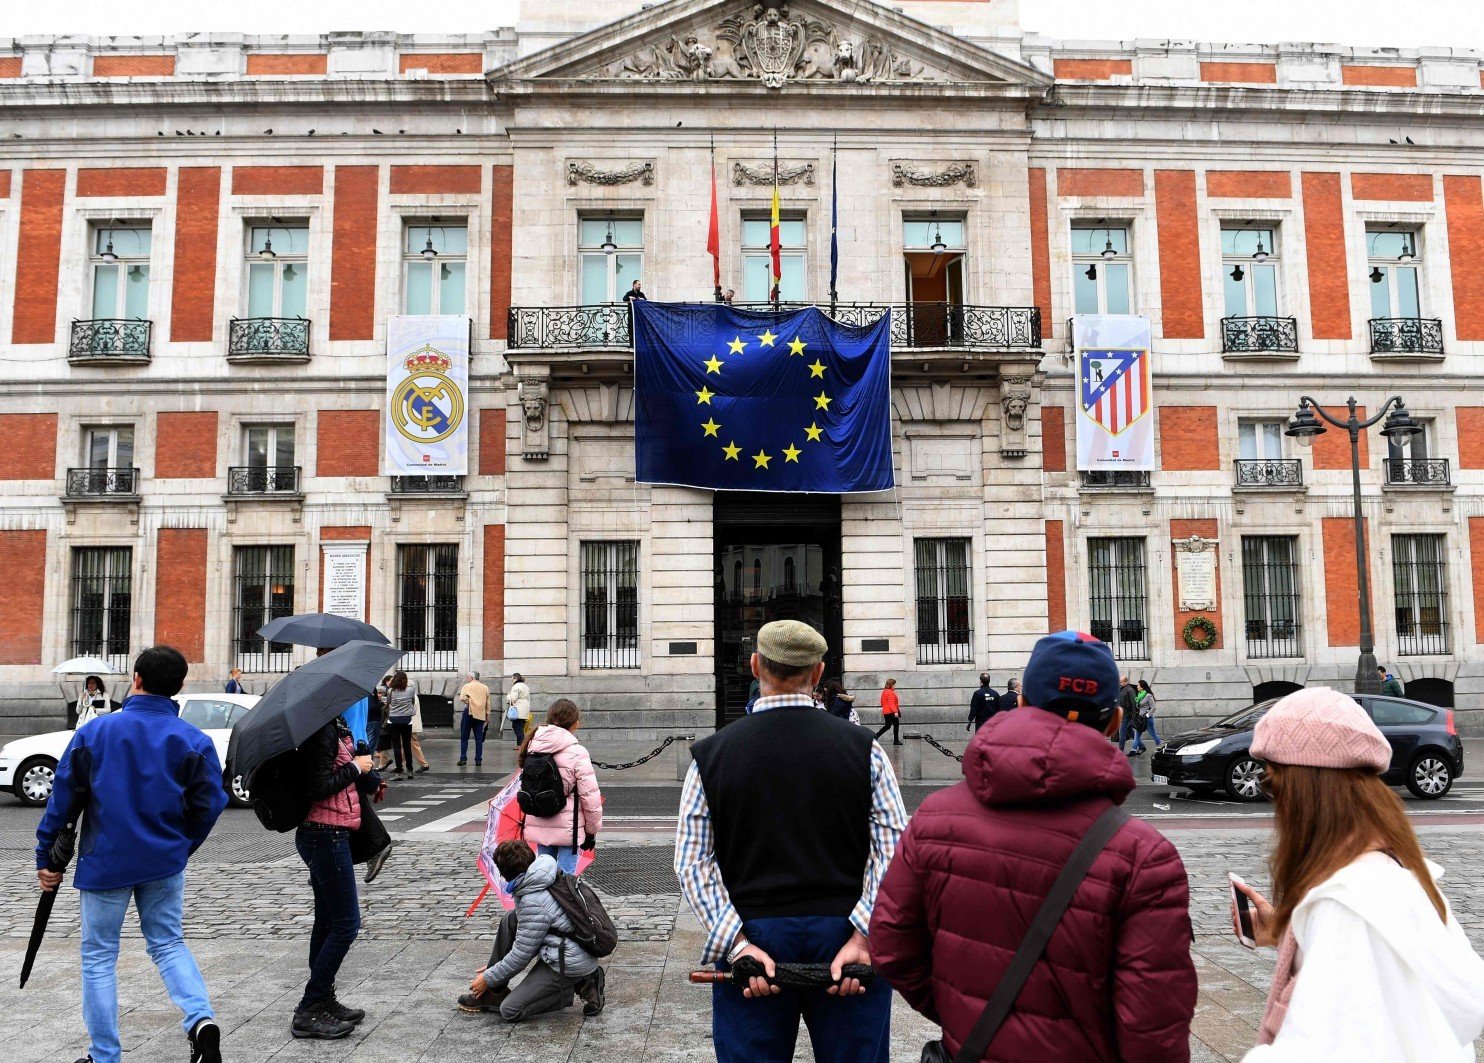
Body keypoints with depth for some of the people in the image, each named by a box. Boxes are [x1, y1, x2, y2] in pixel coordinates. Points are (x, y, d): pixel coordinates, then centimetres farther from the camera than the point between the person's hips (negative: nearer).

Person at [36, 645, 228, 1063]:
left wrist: (46, 857, 6)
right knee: (168, 943, 15)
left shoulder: (94, 732, -7)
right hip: (165, 863, 2)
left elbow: (63, 797, -4)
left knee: (99, 955, 12)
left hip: (105, 863, -1)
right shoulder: (193, 741, -6)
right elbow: (210, 803, -5)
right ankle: (202, 1019, -6)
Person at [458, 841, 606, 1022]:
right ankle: (494, 992, 13)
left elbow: (521, 955, -16)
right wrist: (494, 969, 23)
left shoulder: (534, 904, -24)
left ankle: (581, 985, -2)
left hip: (570, 964, -10)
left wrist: (488, 979, -1)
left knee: (509, 1011, -4)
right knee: (510, 919, 7)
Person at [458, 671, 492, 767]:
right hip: (481, 714, 3)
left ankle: (463, 758, 0)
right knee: (479, 738, 5)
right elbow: (488, 703, 14)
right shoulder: (485, 688, 12)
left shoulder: (467, 686, 2)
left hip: (469, 712, -3)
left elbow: (461, 698, -15)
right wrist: (487, 715, 18)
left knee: (464, 737, 5)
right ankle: (478, 760, 2)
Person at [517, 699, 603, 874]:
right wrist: (592, 830, 0)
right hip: (568, 828, -6)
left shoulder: (532, 747, 3)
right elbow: (590, 796, -12)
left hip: (538, 826, 6)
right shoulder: (577, 752, -14)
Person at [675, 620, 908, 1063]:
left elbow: (692, 862, -6)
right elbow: (893, 849, -9)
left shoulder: (711, 754, -1)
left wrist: (737, 945, -9)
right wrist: (863, 938, -11)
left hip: (751, 935, 0)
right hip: (843, 930, 0)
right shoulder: (864, 748, -2)